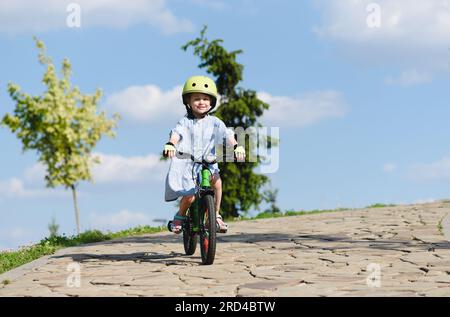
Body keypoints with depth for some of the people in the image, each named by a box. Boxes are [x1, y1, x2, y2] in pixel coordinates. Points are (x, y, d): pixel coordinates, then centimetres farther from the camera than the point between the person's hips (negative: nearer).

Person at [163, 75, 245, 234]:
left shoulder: (214, 122, 2)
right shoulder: (185, 122, -2)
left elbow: (227, 135, -11)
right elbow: (176, 133, -21)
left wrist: (237, 146, -31)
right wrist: (170, 144, -43)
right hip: (186, 164, -2)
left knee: (216, 180, -29)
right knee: (190, 197, -20)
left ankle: (217, 215, -9)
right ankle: (180, 216, 13)